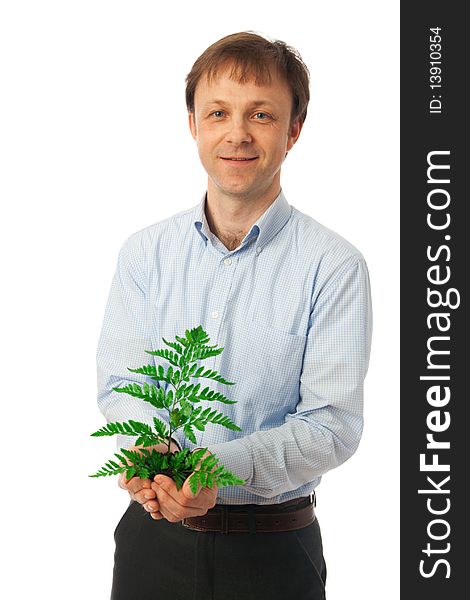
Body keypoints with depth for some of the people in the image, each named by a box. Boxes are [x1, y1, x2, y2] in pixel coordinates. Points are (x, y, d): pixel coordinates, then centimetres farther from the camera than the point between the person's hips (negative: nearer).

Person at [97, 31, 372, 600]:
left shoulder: (334, 266, -10)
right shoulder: (145, 252, 2)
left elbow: (332, 421, -14)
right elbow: (120, 382, -2)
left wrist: (222, 467, -30)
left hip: (274, 552, -2)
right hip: (152, 537, 3)